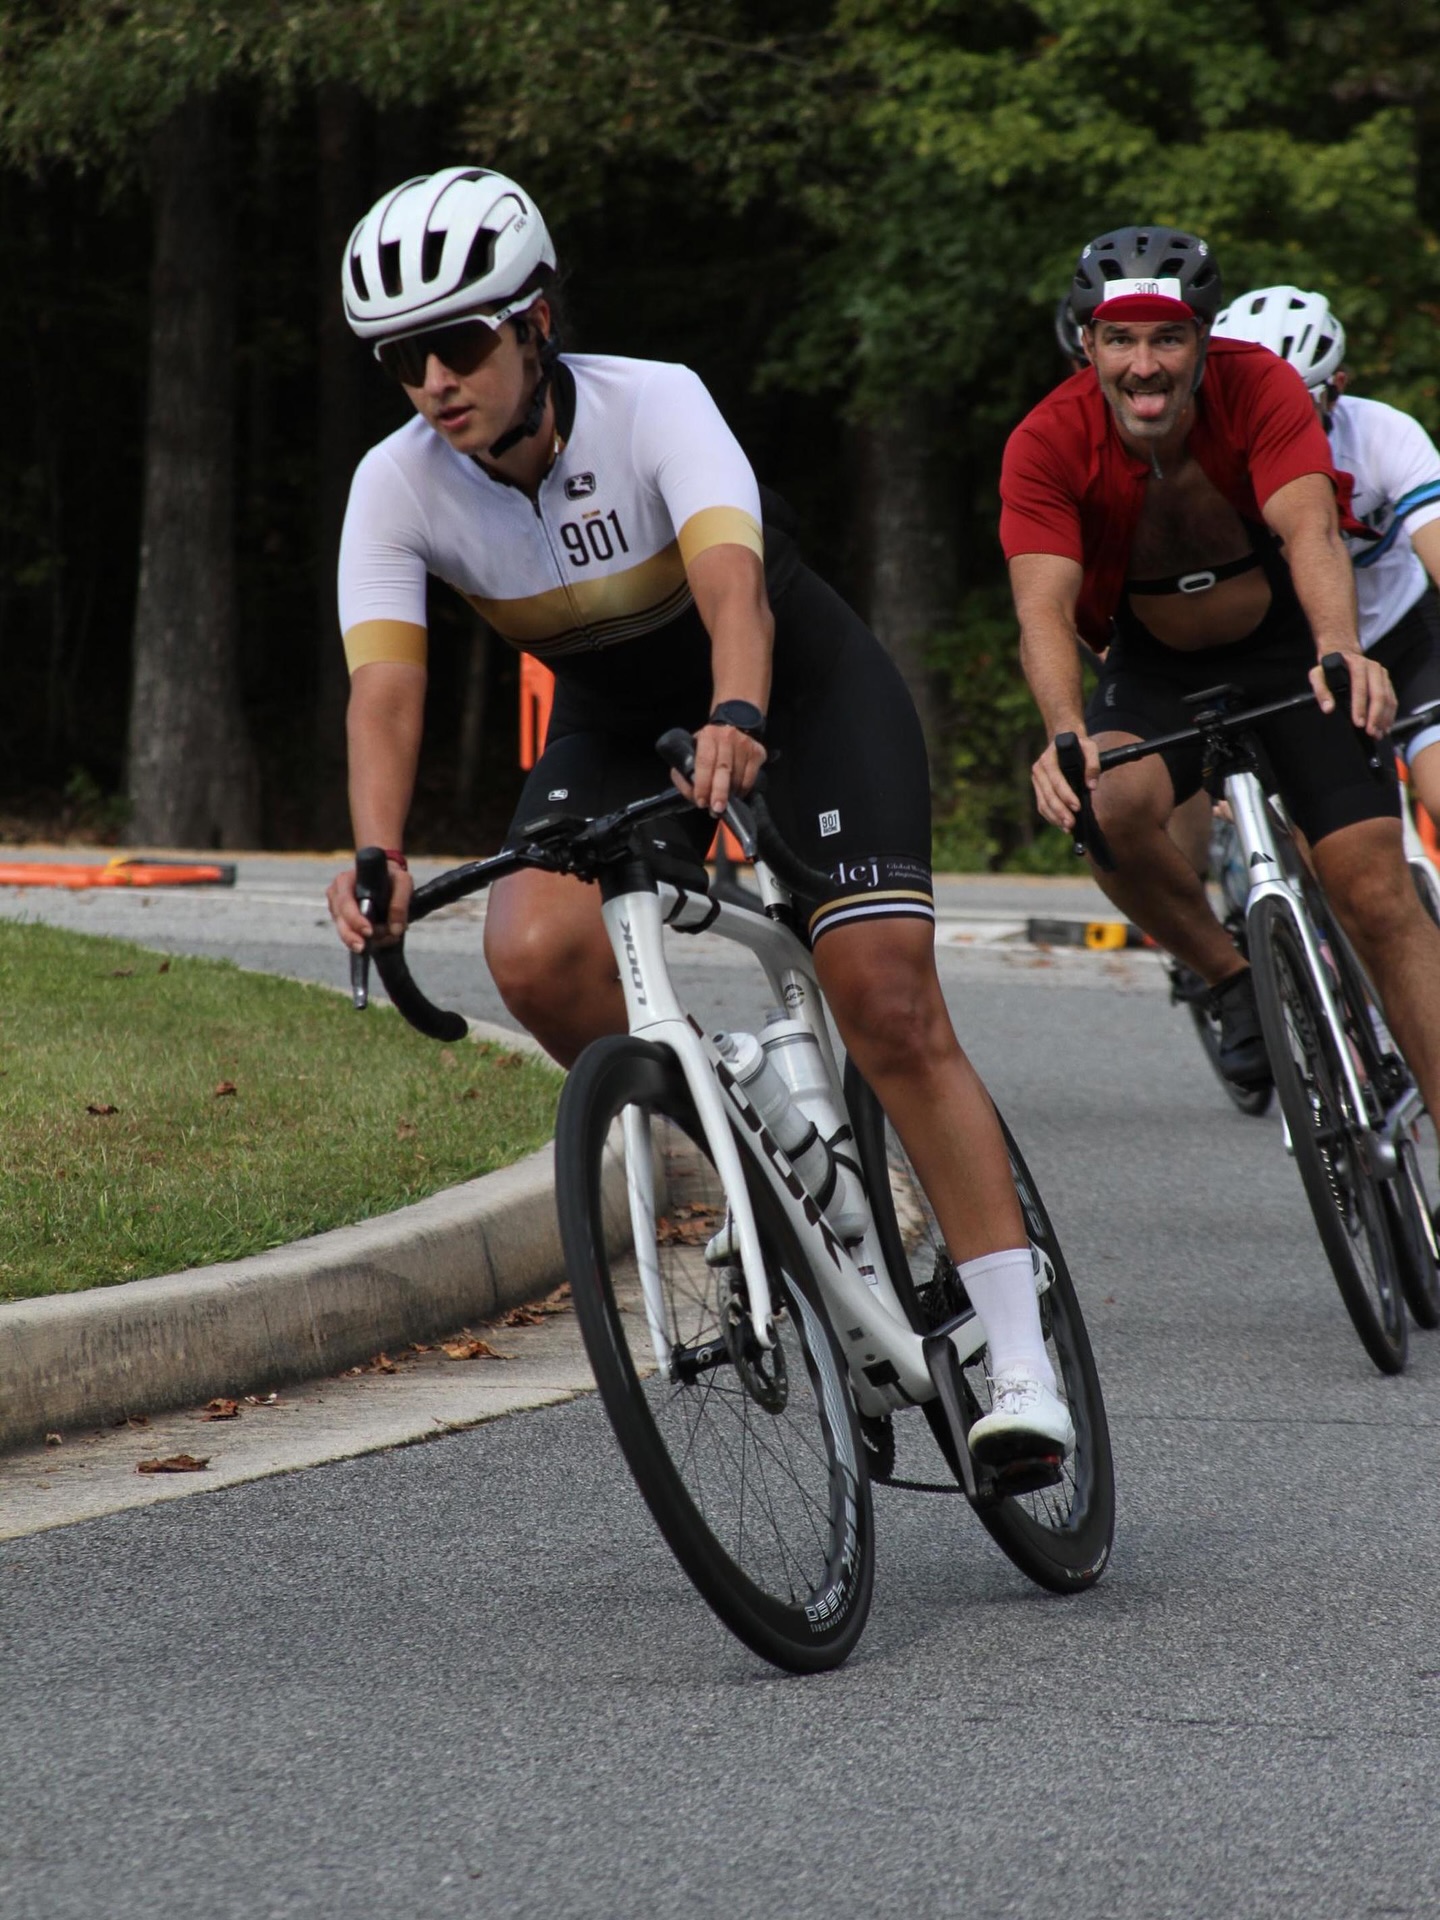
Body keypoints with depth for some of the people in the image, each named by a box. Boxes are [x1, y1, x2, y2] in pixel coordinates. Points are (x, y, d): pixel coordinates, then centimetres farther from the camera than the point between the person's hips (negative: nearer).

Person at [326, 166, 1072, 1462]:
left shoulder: (654, 407, -31)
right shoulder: (398, 487, -21)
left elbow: (734, 587, -46)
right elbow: (384, 683, -30)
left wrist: (738, 722, -67)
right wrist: (377, 858, -49)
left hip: (800, 689, -4)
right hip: (617, 723, 4)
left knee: (889, 1004, -17)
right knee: (534, 954, -25)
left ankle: (1019, 1357, -12)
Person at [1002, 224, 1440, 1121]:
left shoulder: (1260, 386, -23)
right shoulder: (1048, 444, -22)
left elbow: (1310, 526, -36)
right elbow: (1045, 607, -32)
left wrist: (1341, 649, -57)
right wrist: (1067, 734, -52)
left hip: (1285, 648, 0)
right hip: (1156, 669, 0)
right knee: (1110, 807, -33)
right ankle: (1237, 981, -8)